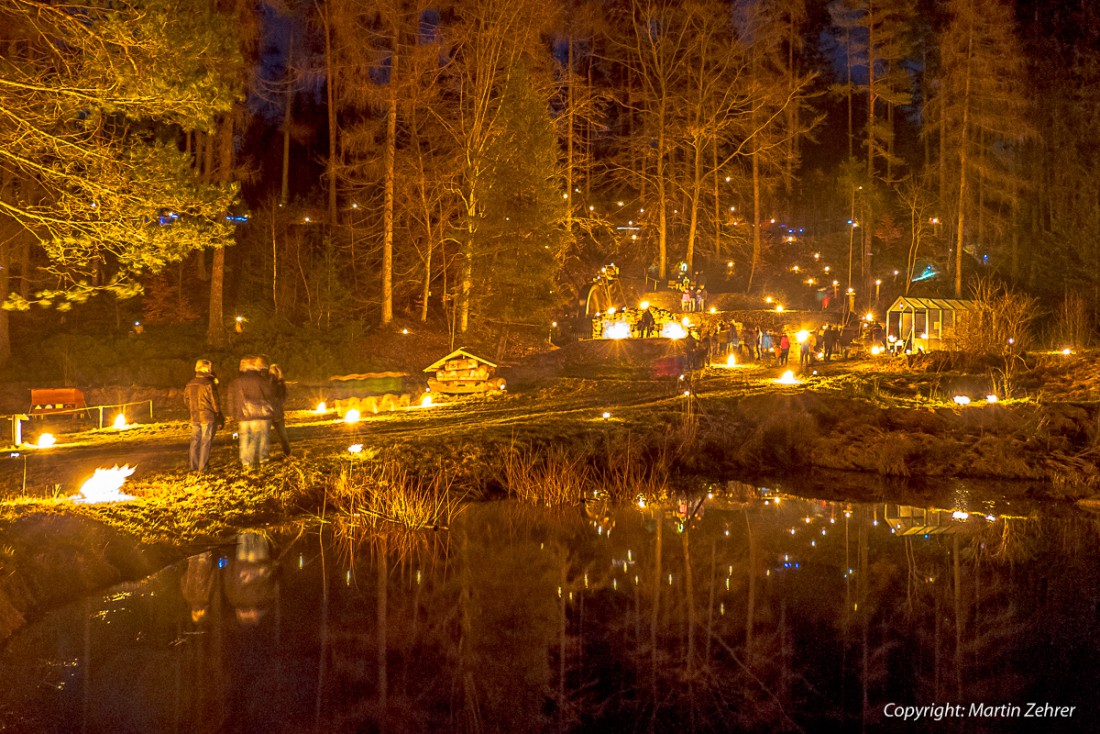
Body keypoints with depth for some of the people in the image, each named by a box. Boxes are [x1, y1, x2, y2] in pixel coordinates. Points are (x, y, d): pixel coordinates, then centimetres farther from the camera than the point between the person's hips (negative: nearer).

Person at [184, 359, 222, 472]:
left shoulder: (190, 384, 6)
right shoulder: (209, 384, -14)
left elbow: (186, 399, 14)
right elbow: (214, 402, -11)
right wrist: (220, 417, -1)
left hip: (194, 417, 6)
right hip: (208, 417, -6)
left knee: (195, 441, 12)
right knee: (205, 442, 0)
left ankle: (194, 466, 14)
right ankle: (203, 466, 1)